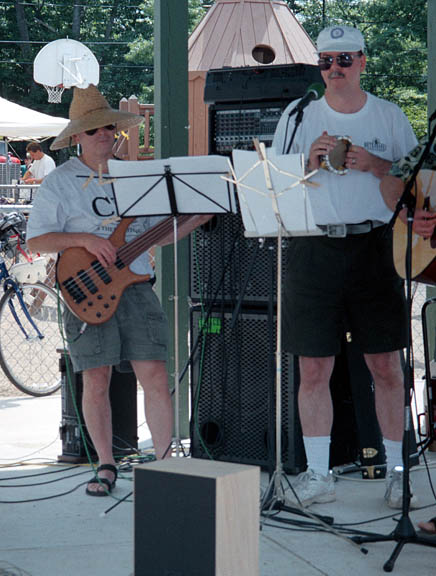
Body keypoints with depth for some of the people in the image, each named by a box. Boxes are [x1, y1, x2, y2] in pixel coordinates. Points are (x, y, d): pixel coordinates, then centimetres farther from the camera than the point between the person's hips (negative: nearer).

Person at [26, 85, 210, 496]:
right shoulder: (59, 183, 2)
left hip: (135, 287, 3)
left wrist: (197, 218, 4)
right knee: (96, 381, -1)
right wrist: (85, 239, -15)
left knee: (155, 376, -5)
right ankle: (106, 467, 11)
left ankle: (165, 461, 3)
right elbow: (37, 240, -4)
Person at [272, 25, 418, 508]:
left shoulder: (389, 116, 9)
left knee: (386, 364, 0)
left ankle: (396, 470, 9)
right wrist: (310, 163, -10)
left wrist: (375, 165, -9)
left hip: (375, 246, 0)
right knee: (313, 368, 0)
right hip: (314, 250, 1)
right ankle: (317, 474, 8)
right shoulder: (298, 117, 9)